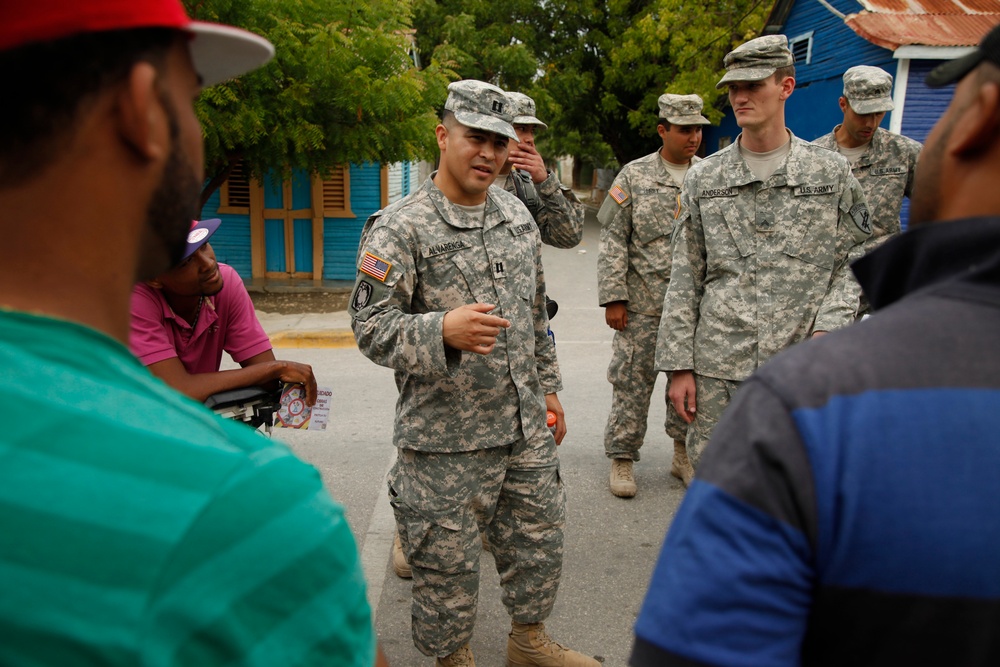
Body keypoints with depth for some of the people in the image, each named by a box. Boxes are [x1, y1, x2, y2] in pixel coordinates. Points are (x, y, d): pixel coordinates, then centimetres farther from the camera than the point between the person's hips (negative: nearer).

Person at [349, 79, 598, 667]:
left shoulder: (517, 214, 9)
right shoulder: (399, 228, -13)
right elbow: (370, 325, -16)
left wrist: (548, 386, 17)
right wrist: (443, 329, -32)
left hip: (527, 425, 7)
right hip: (447, 440, -6)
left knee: (539, 537, 20)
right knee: (449, 560, 8)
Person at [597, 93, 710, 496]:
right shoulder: (634, 176, 0)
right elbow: (613, 241, -2)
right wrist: (613, 297, -8)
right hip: (643, 304, -2)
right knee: (632, 381, 2)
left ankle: (684, 455, 27)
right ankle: (622, 458, 16)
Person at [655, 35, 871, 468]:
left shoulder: (832, 173, 5)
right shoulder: (703, 178, 6)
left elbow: (854, 260, 8)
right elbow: (684, 279, 5)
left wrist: (829, 327, -10)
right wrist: (679, 365, 1)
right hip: (717, 371, 1)